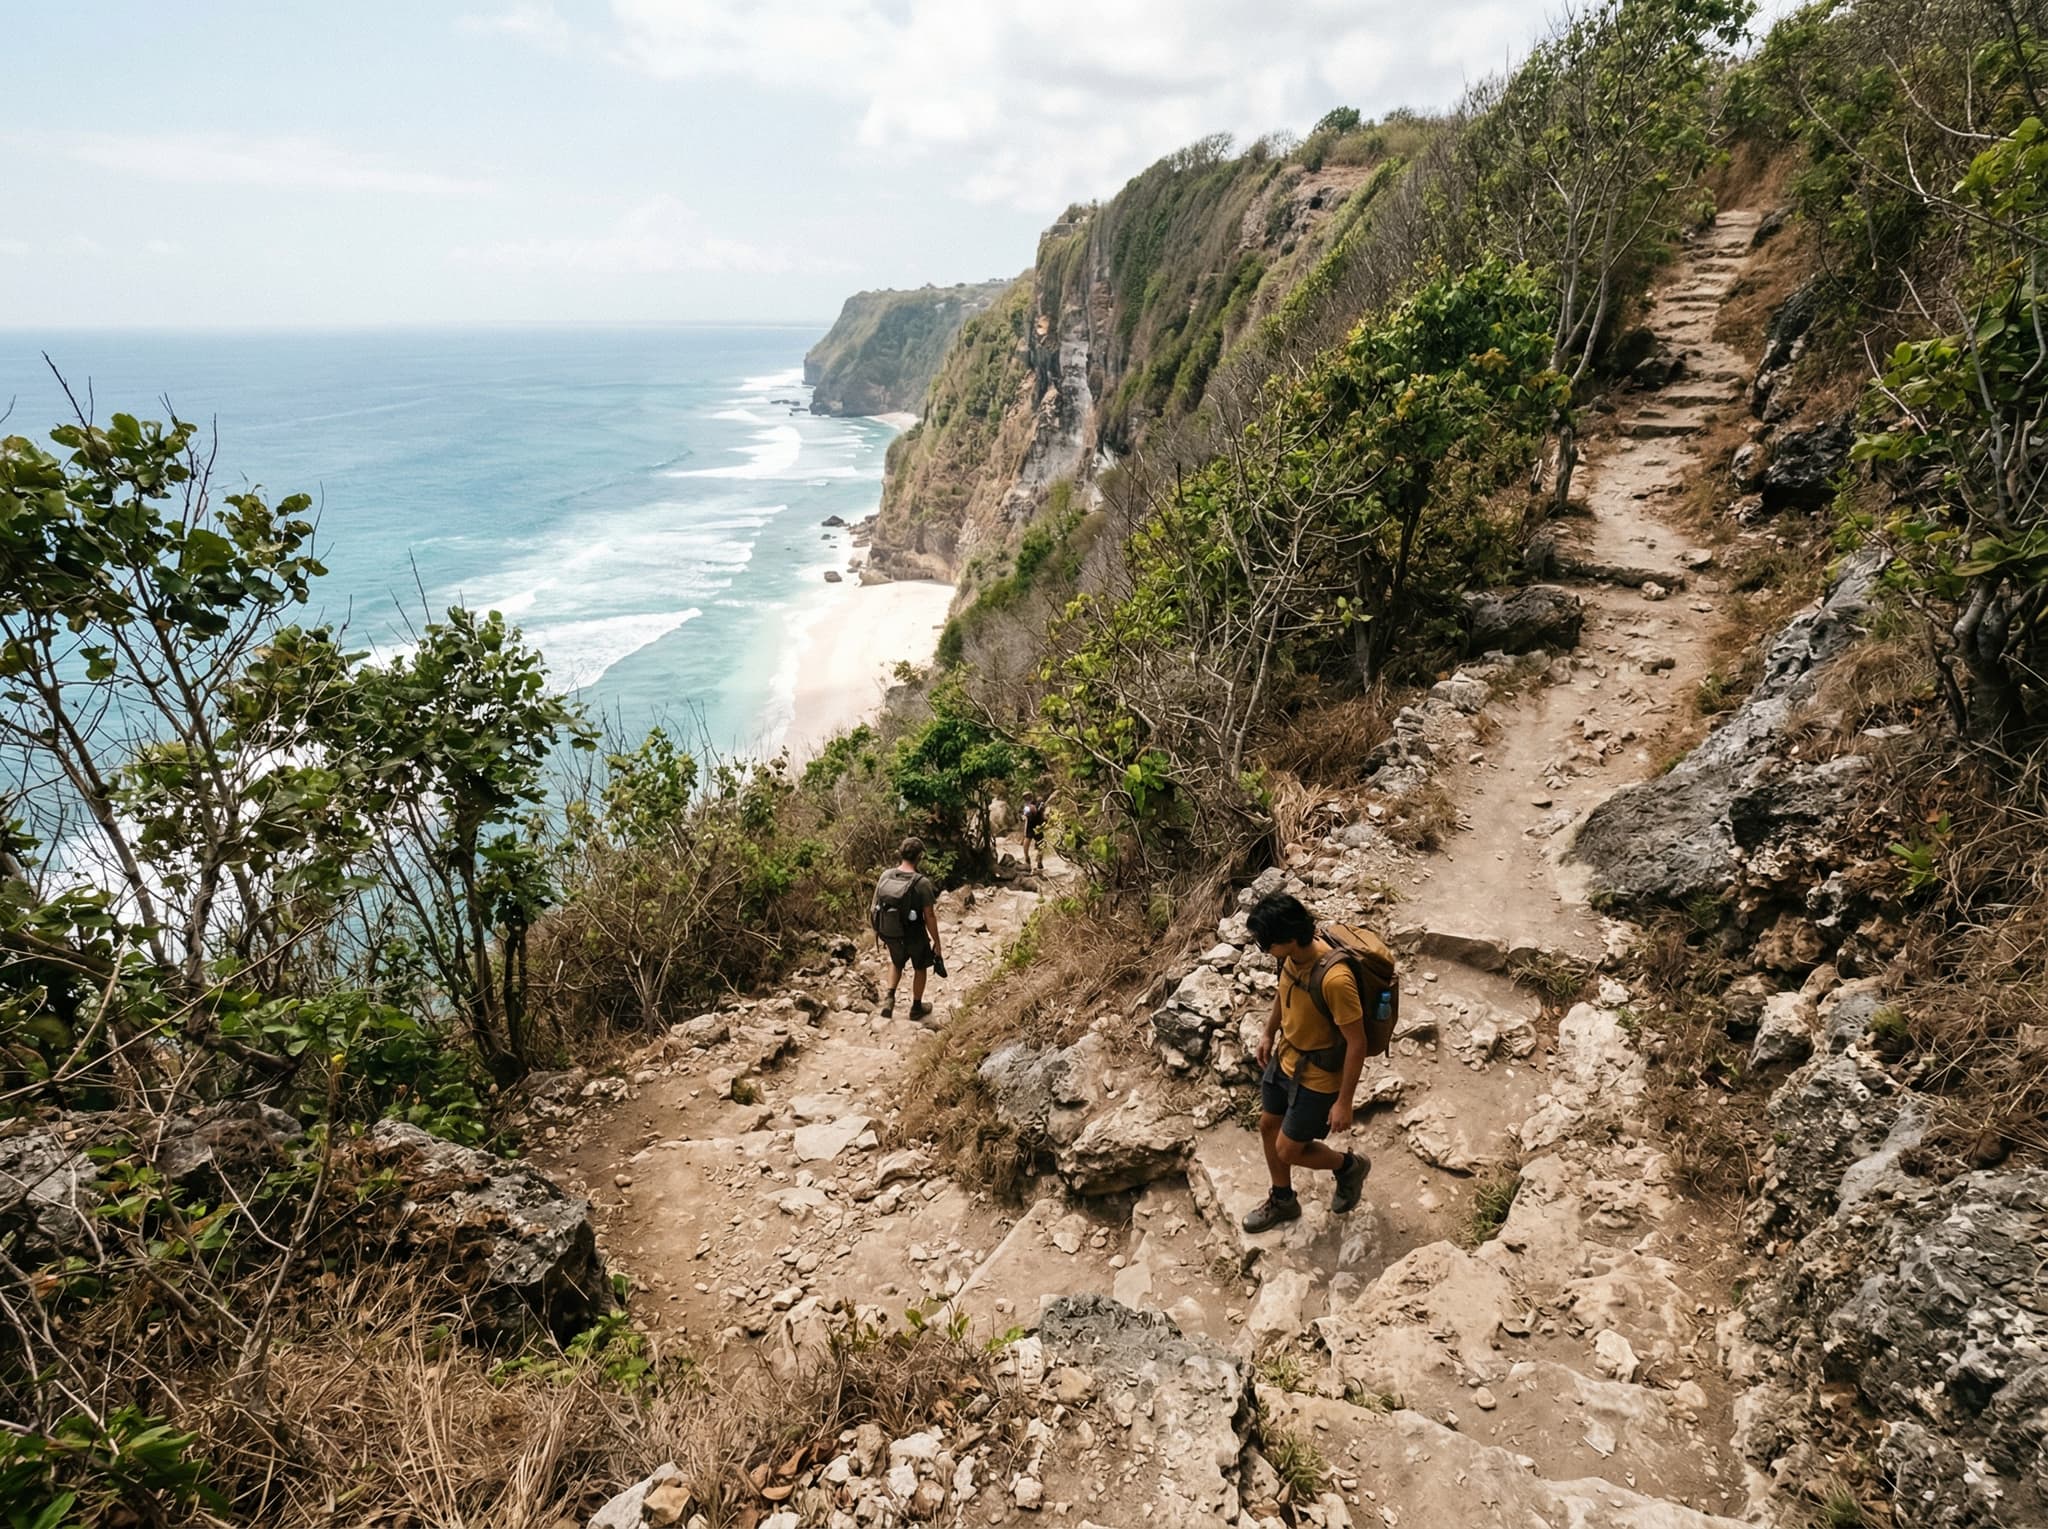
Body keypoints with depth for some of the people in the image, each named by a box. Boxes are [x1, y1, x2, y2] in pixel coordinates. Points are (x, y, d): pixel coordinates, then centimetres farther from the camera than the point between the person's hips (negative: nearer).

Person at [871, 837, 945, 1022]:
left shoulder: (885, 876, -11)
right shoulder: (922, 883, -24)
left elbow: (875, 908, -3)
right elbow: (929, 917, -19)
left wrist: (879, 931, 14)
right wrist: (936, 943, -7)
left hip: (890, 935, 4)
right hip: (915, 936, -4)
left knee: (896, 963, 33)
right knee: (919, 967, 23)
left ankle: (889, 997, 18)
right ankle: (916, 1007, 37)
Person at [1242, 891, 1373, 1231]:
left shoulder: (1335, 978, -37)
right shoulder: (1292, 954, -13)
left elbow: (1356, 1043, -26)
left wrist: (1344, 1102, -18)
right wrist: (1269, 1034, 21)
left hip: (1318, 1077, -7)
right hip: (1285, 1058, 8)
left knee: (1288, 1151, 7)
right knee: (1268, 1128, 21)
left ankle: (1350, 1166, 36)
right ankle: (1283, 1201, 44)